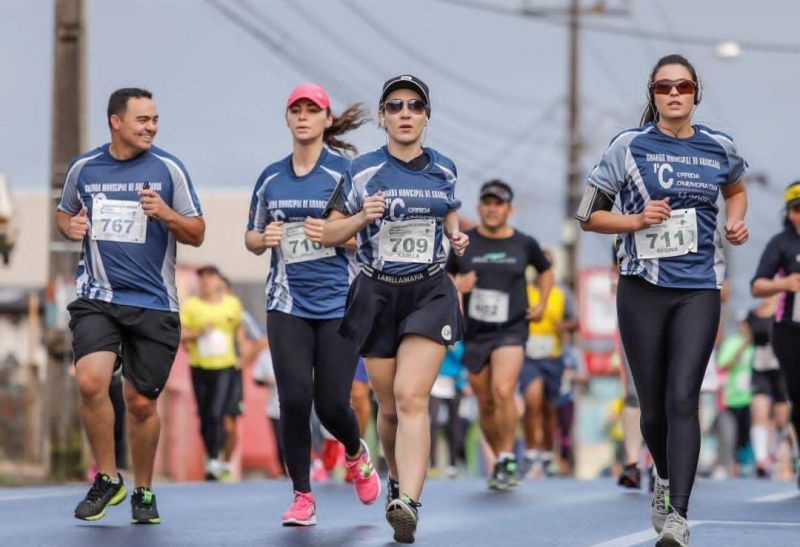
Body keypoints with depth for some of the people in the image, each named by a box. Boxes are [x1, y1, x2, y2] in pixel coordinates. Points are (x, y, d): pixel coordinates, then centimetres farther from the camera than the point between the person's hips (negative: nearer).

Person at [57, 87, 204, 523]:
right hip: (97, 299, 1)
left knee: (141, 402, 5)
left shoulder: (168, 169, -1)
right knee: (90, 383, -21)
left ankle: (143, 492, 26)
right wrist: (69, 226, -1)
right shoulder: (83, 168, 5)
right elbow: (64, 212, 23)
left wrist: (166, 214, -17)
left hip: (154, 305, 0)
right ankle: (107, 479, -2)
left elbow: (197, 234, 2)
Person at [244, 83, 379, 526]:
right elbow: (251, 240, 19)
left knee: (332, 403, -4)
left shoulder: (345, 172, -2)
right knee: (294, 399, -10)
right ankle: (302, 497, 2)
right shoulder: (270, 178, 10)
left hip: (339, 302, -3)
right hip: (288, 303, 3)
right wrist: (264, 238, -4)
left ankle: (357, 456, 31)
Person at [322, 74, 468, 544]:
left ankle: (409, 503, -28)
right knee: (390, 406, 7)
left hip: (430, 293, 0)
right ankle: (398, 478, 35)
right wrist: (363, 216, -16)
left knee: (411, 397, -17)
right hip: (378, 294, 1)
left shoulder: (444, 169, 5)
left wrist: (456, 235, 0)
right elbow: (329, 233, 3)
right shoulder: (363, 171, -2)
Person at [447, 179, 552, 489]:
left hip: (511, 331, -2)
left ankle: (507, 459, -12)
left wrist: (542, 304, 10)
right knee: (486, 404, 6)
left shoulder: (524, 244, 4)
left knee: (503, 392, -22)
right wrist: (455, 286, -6)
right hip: (475, 333, 2)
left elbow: (545, 271, 23)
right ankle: (500, 460, 23)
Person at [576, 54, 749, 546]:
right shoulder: (629, 147, 0)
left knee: (683, 400, -14)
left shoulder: (720, 149, 6)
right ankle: (666, 478, 37)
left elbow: (736, 190, 28)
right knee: (654, 406, 6)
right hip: (643, 287, 0)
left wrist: (737, 221, 8)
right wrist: (636, 220, -12)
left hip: (699, 289, 0)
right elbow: (589, 215, 4)